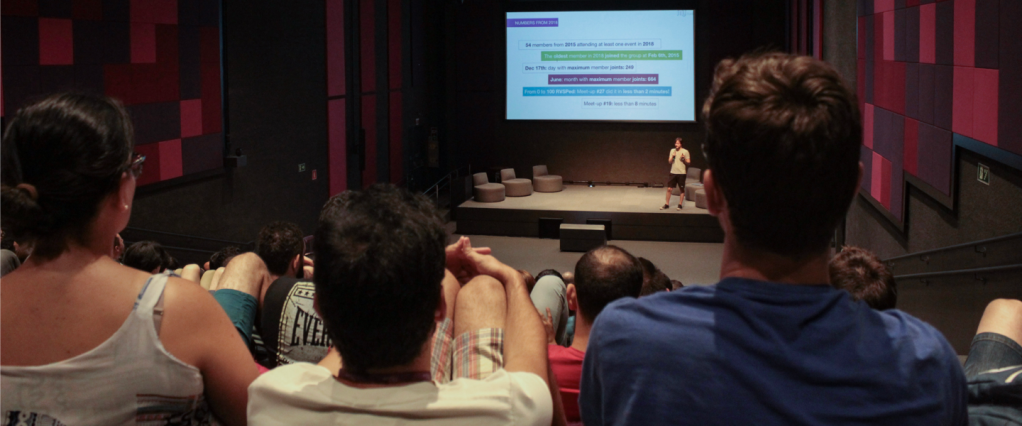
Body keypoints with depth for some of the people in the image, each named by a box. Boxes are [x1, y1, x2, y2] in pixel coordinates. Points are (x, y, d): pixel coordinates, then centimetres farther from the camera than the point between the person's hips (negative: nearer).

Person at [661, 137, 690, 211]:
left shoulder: (685, 151, -4)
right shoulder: (672, 150, 7)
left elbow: (688, 162, -1)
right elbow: (669, 162, 7)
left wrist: (684, 159, -19)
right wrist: (672, 157, -11)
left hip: (682, 173, -3)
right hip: (673, 172, 3)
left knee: (682, 189, 4)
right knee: (669, 189, 0)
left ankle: (680, 204, 14)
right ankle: (666, 204, 7)